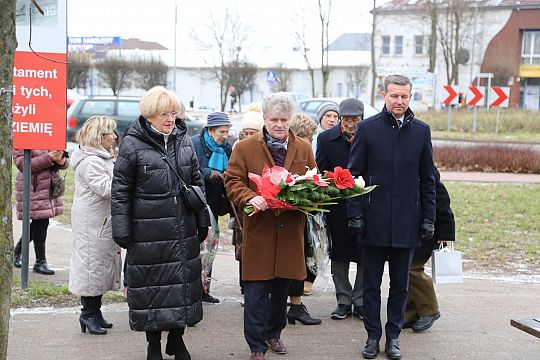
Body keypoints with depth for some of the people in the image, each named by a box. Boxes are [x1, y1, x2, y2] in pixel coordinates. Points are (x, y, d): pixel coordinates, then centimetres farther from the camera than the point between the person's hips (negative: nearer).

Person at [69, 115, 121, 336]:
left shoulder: (103, 158, 18)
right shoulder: (90, 162, -16)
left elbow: (112, 187, 25)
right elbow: (106, 188, -24)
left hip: (104, 222, 10)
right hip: (93, 223, -10)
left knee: (103, 265, 13)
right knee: (93, 262, -4)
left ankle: (94, 312, 20)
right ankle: (89, 314, 4)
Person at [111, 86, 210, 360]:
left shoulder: (184, 140, 8)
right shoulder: (132, 144, -7)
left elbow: (197, 182, 14)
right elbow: (120, 190, -5)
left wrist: (202, 221, 12)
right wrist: (122, 231, -8)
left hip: (183, 229, 5)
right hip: (148, 230, -4)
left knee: (183, 280, 10)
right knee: (151, 285, 3)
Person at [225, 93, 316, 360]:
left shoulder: (304, 149, 10)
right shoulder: (245, 147, 0)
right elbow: (233, 181, -3)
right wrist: (250, 198, -22)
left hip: (290, 230, 3)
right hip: (258, 230, -3)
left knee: (282, 288, 15)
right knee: (256, 292, -3)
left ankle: (274, 333, 34)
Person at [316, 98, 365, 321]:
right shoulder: (326, 139, 0)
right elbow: (320, 174, 1)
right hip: (337, 208, 1)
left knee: (365, 257, 6)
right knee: (339, 256, 9)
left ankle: (360, 302, 18)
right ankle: (343, 301, 22)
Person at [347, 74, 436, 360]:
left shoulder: (421, 131, 5)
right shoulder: (367, 129, -1)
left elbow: (427, 180, 9)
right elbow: (353, 174, 0)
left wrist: (428, 218, 4)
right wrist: (355, 214, -6)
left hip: (407, 221, 2)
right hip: (374, 220, -1)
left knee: (400, 285, 10)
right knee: (371, 284, 8)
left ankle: (393, 336, 22)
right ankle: (373, 336, 20)